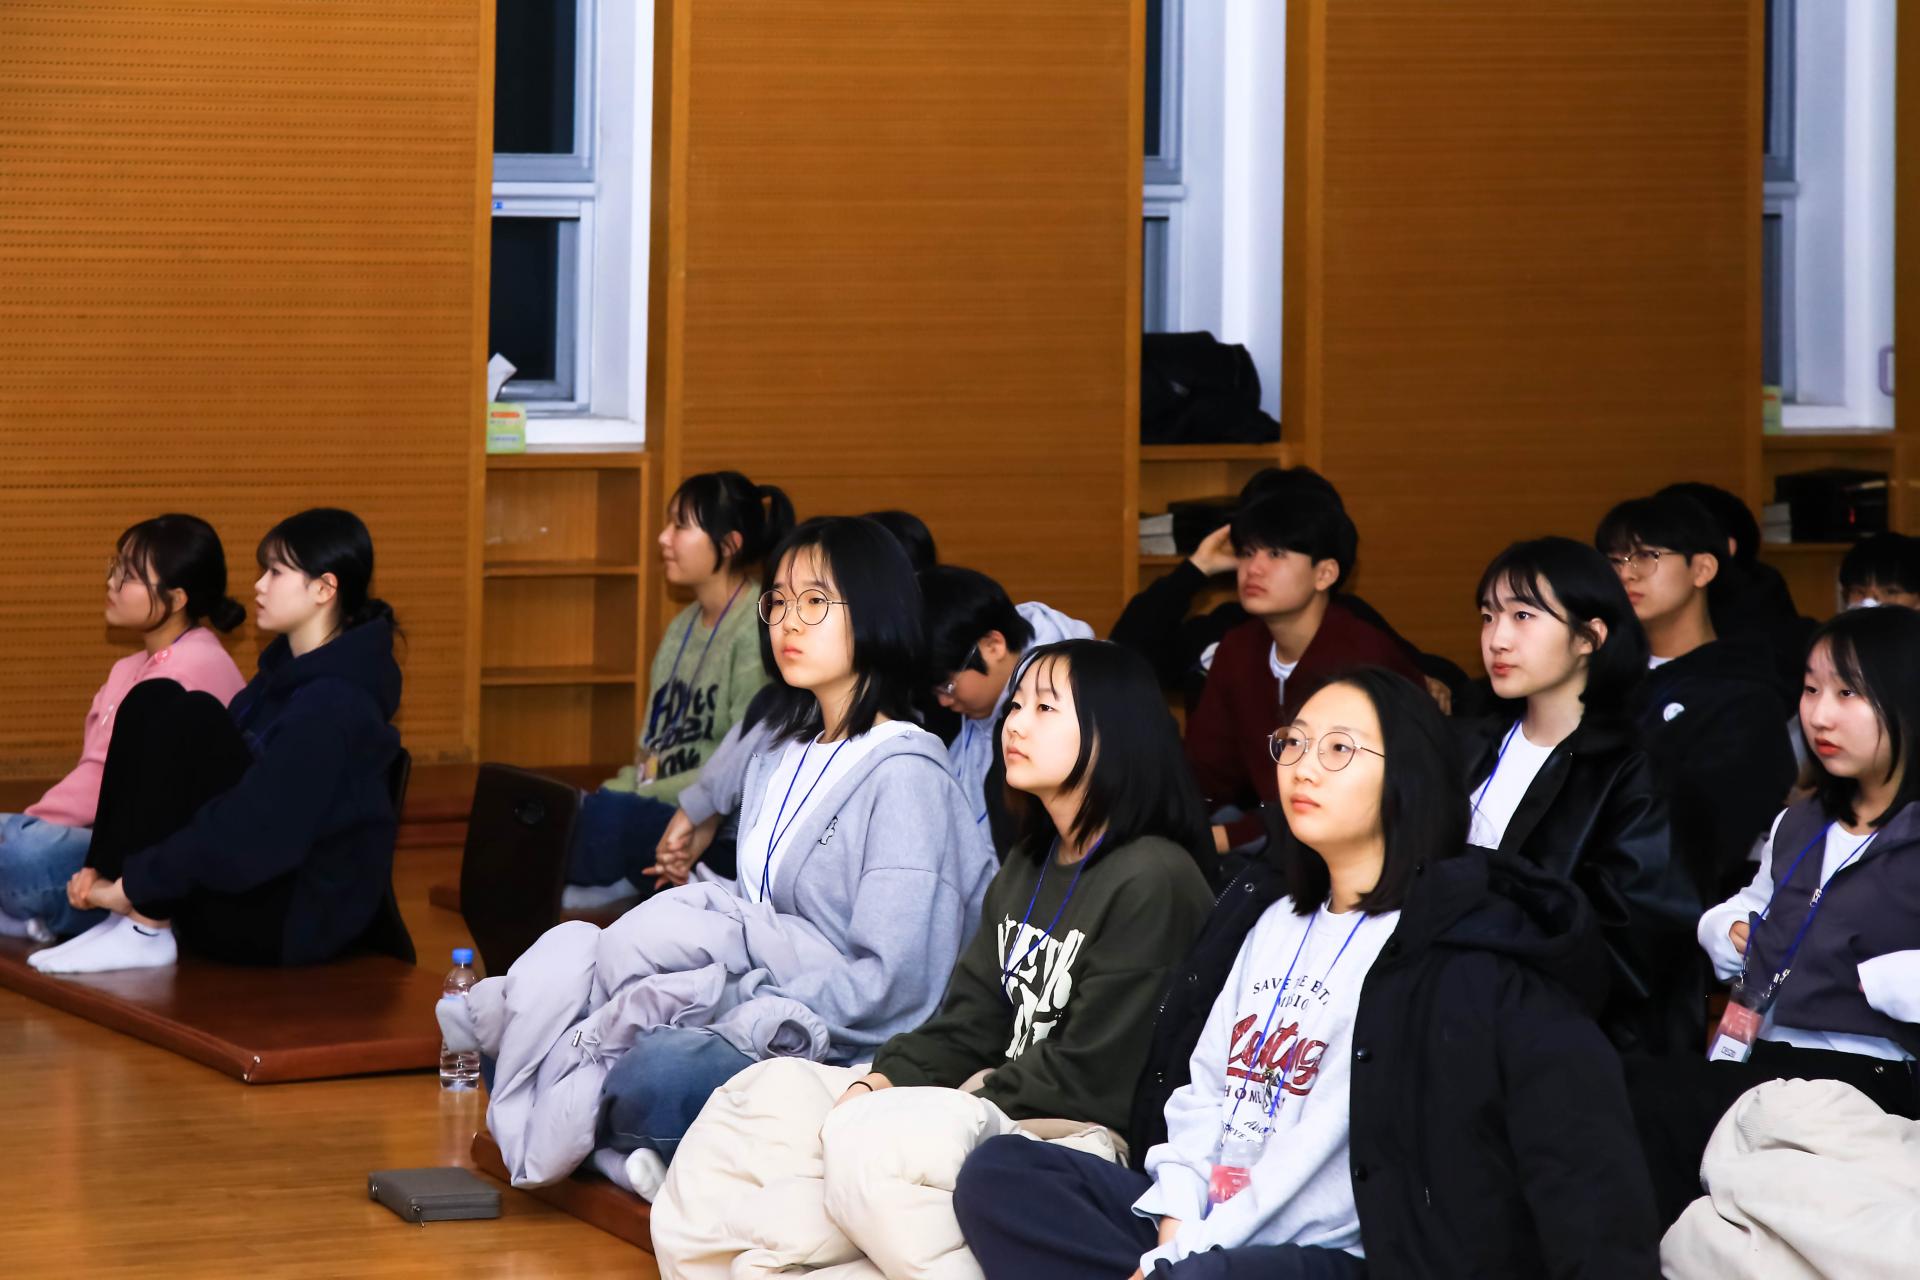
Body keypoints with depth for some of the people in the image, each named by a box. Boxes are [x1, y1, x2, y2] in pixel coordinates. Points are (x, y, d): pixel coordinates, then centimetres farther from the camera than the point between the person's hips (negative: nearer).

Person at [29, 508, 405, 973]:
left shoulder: (333, 704, -18)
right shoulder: (288, 672, 13)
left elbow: (251, 834, -26)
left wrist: (136, 883, -20)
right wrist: (107, 870, 1)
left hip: (298, 923, -9)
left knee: (192, 720, -22)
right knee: (153, 701, -1)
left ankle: (146, 931, -20)